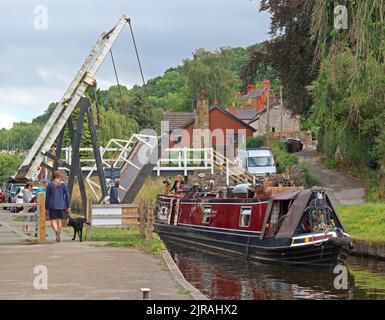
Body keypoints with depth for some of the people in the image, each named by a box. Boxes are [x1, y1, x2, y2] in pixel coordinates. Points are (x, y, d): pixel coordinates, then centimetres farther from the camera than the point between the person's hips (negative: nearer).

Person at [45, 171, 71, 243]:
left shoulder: (50, 185, -3)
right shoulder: (63, 185, 0)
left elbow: (47, 197, 0)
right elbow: (67, 196, -2)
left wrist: (46, 207, 6)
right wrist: (68, 207, 2)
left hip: (52, 205, -2)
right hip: (61, 205, 2)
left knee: (53, 220, 1)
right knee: (59, 221, 13)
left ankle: (56, 231, -28)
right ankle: (58, 234, 13)